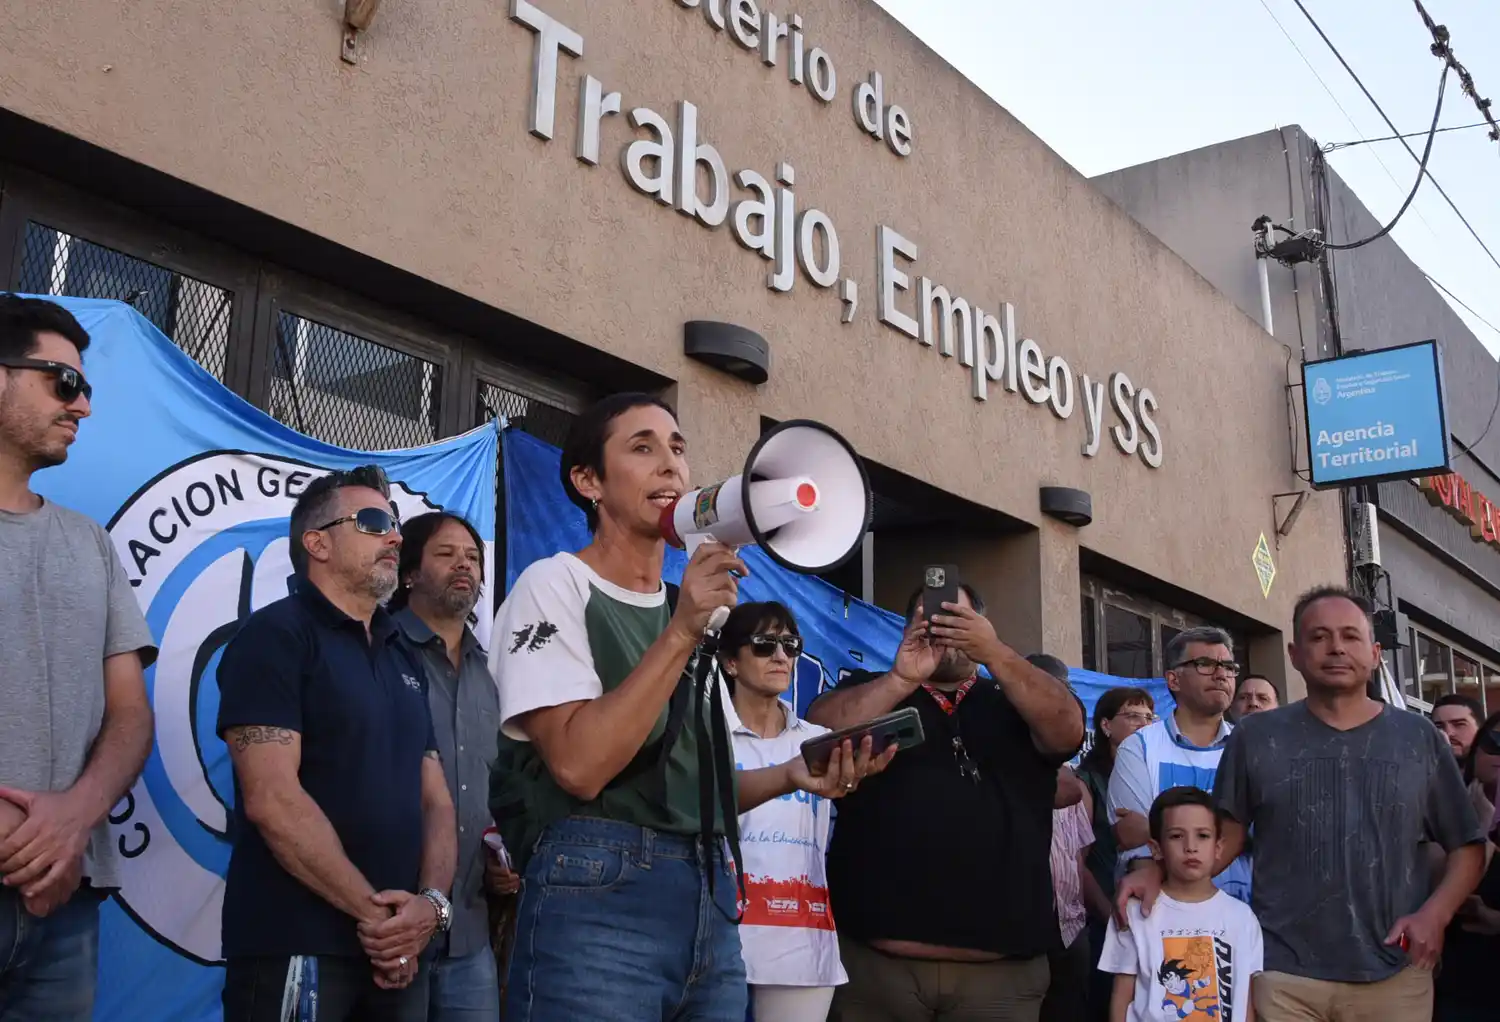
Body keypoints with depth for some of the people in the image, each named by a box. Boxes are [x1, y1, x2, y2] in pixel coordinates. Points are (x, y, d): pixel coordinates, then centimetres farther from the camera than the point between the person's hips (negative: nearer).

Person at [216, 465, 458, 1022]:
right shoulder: (275, 636, -6)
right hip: (296, 947, -7)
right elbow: (272, 800, -16)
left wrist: (433, 902, -5)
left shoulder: (404, 659, 16)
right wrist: (371, 910, -14)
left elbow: (436, 800, 13)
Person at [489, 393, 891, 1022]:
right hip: (597, 896, -7)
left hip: (712, 902, 7)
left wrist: (790, 775, 3)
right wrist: (680, 633, -20)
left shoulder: (692, 606, 17)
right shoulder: (553, 584, -5)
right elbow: (581, 767, -18)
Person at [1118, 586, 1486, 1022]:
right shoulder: (1256, 737, 3)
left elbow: (1467, 845, 9)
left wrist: (1435, 914, -7)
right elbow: (1228, 836, 6)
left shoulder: (1419, 738, 5)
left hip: (1395, 973, 1)